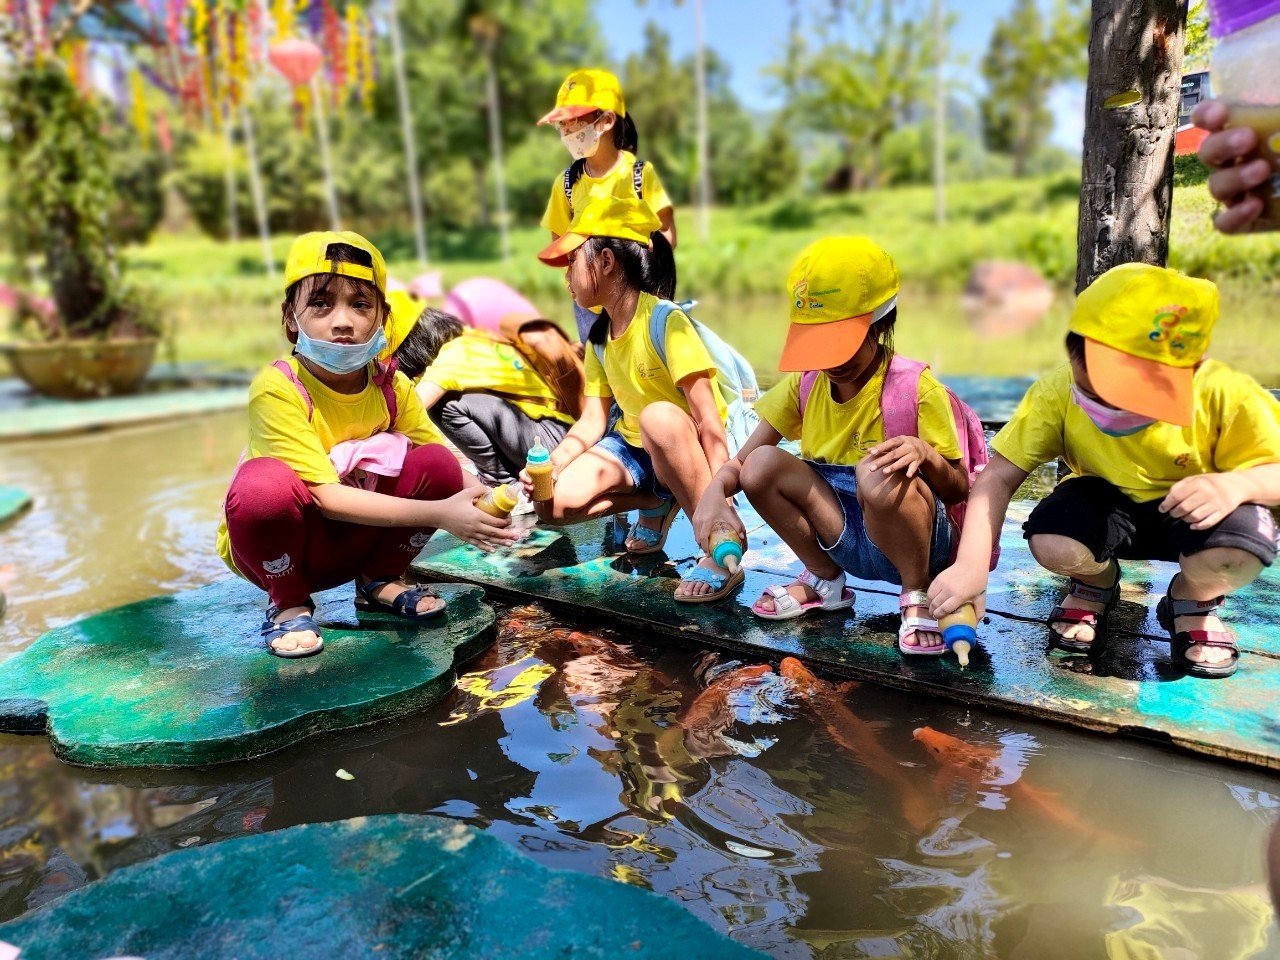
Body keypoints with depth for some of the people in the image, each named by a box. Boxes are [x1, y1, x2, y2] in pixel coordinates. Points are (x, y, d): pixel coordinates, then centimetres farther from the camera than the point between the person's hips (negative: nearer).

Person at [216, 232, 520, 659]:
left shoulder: (391, 386, -10)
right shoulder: (277, 389, -26)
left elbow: (450, 470, -8)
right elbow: (325, 496, -30)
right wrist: (438, 514, -36)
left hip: (352, 539, 4)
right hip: (278, 545, -4)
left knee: (435, 463, -18)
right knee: (264, 485, -36)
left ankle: (380, 581, 6)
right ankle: (288, 602, -5)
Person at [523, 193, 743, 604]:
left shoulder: (664, 321, -22)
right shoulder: (599, 337, 3)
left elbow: (708, 420, -28)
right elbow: (592, 421, -1)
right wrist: (552, 464, -20)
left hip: (686, 450, -7)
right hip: (633, 447, 7)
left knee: (658, 415, -41)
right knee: (553, 503, -14)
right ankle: (656, 504, 8)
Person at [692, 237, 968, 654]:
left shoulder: (916, 388, -14)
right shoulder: (805, 383, -2)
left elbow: (958, 489, -11)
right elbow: (741, 460, -6)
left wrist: (925, 453, -32)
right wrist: (716, 489, -28)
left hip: (915, 539, -4)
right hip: (847, 539, 5)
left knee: (879, 473, -37)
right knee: (762, 465, -17)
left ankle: (917, 594, -8)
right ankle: (824, 578, 7)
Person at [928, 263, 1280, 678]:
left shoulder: (1225, 394, -27)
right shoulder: (1057, 393, -26)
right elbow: (998, 476, -26)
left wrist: (1236, 484, -43)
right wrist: (971, 565, -36)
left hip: (1193, 508, 0)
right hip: (1107, 501, 1)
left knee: (1235, 555, -35)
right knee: (1051, 544, -32)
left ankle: (1192, 600, 6)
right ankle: (1097, 582, 9)